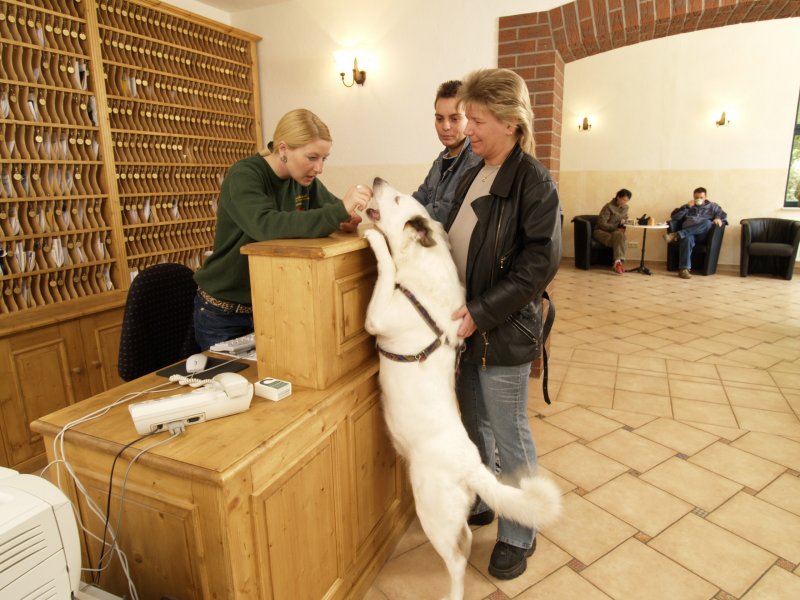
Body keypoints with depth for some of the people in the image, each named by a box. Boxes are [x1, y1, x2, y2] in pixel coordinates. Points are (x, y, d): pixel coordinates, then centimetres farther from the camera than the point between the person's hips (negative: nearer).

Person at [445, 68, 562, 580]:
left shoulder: (534, 181, -13)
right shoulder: (472, 176, 10)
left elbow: (540, 261, -19)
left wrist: (482, 313, -22)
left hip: (505, 331, -7)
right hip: (466, 326, 8)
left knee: (510, 436, 8)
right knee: (475, 424, 22)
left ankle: (519, 536, 30)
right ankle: (477, 504, 45)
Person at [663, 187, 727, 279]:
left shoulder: (712, 206, 27)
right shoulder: (688, 206, 26)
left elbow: (723, 215, 12)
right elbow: (674, 217, 13)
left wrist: (718, 218, -12)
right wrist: (687, 207, 3)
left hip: (702, 234, 1)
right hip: (688, 232, -1)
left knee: (708, 223, -35)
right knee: (687, 238, -40)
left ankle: (677, 235, -42)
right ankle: (684, 269, -49)